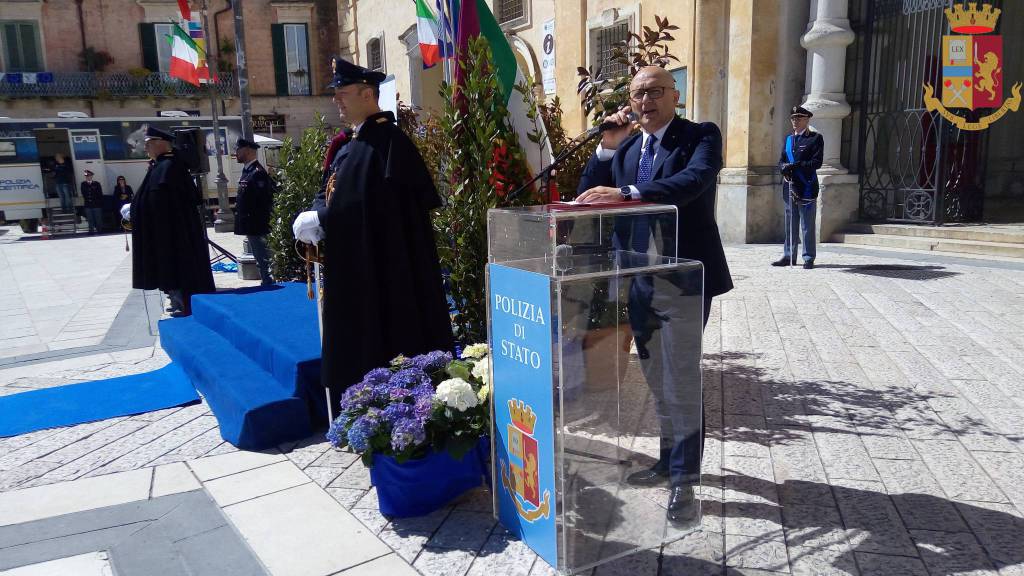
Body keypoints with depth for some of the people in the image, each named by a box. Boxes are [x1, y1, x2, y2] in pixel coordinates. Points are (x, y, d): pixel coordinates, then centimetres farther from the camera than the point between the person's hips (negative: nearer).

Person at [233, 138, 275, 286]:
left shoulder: (258, 172, -16)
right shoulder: (247, 171, 14)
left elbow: (264, 201, -21)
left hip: (257, 228, -10)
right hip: (250, 227, 10)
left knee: (263, 260, -5)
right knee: (261, 261, 16)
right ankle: (267, 284, 24)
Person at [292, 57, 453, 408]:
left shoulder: (384, 142, -17)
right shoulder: (355, 143, 14)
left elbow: (362, 206, -23)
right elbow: (334, 195, 16)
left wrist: (316, 221, -12)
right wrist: (318, 216, -4)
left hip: (381, 267, -10)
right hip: (358, 266, 10)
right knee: (357, 341, 15)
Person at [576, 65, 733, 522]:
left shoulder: (701, 137, -5)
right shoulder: (626, 147, 11)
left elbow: (694, 181, -26)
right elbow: (588, 197, 4)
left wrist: (624, 193, -35)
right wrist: (607, 147, -8)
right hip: (640, 280, 6)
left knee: (678, 378, -4)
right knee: (657, 379, 17)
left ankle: (684, 479, 9)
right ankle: (669, 460, 33)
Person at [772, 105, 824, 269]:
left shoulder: (815, 138, 0)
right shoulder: (788, 139, 17)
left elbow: (817, 162, -9)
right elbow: (781, 160, 13)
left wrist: (795, 166, -18)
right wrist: (784, 169, -9)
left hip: (807, 187, -5)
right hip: (790, 186, 5)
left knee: (807, 225, -1)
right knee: (790, 224, 11)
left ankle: (809, 258, 6)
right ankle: (789, 255, 18)